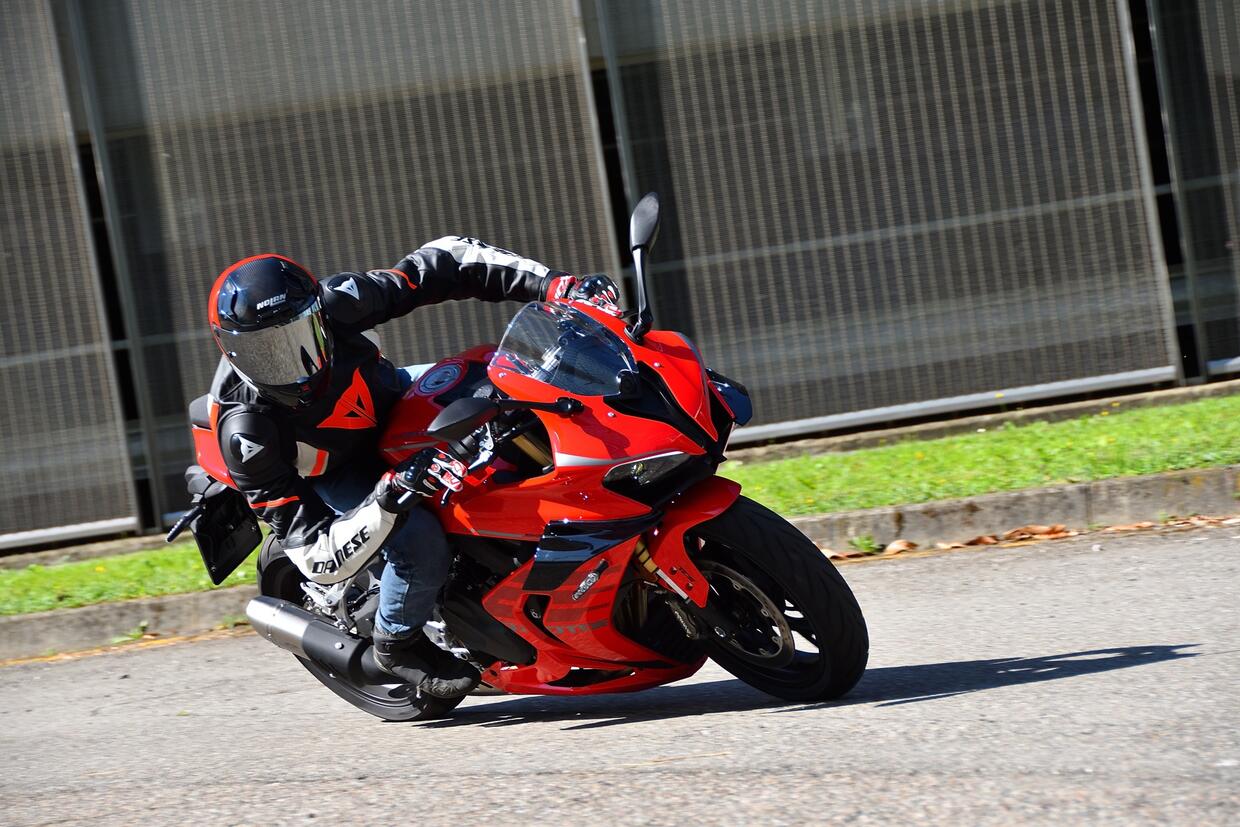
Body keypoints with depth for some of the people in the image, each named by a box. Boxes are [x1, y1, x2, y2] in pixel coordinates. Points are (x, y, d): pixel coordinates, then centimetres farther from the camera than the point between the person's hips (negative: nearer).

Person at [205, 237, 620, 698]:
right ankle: (397, 645, 0)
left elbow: (443, 265, -21)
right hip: (330, 475, -5)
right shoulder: (247, 431, -40)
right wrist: (389, 498, -54)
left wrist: (553, 284, -30)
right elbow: (317, 559, -40)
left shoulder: (333, 305, -33)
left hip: (393, 399, 5)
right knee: (422, 544, -31)